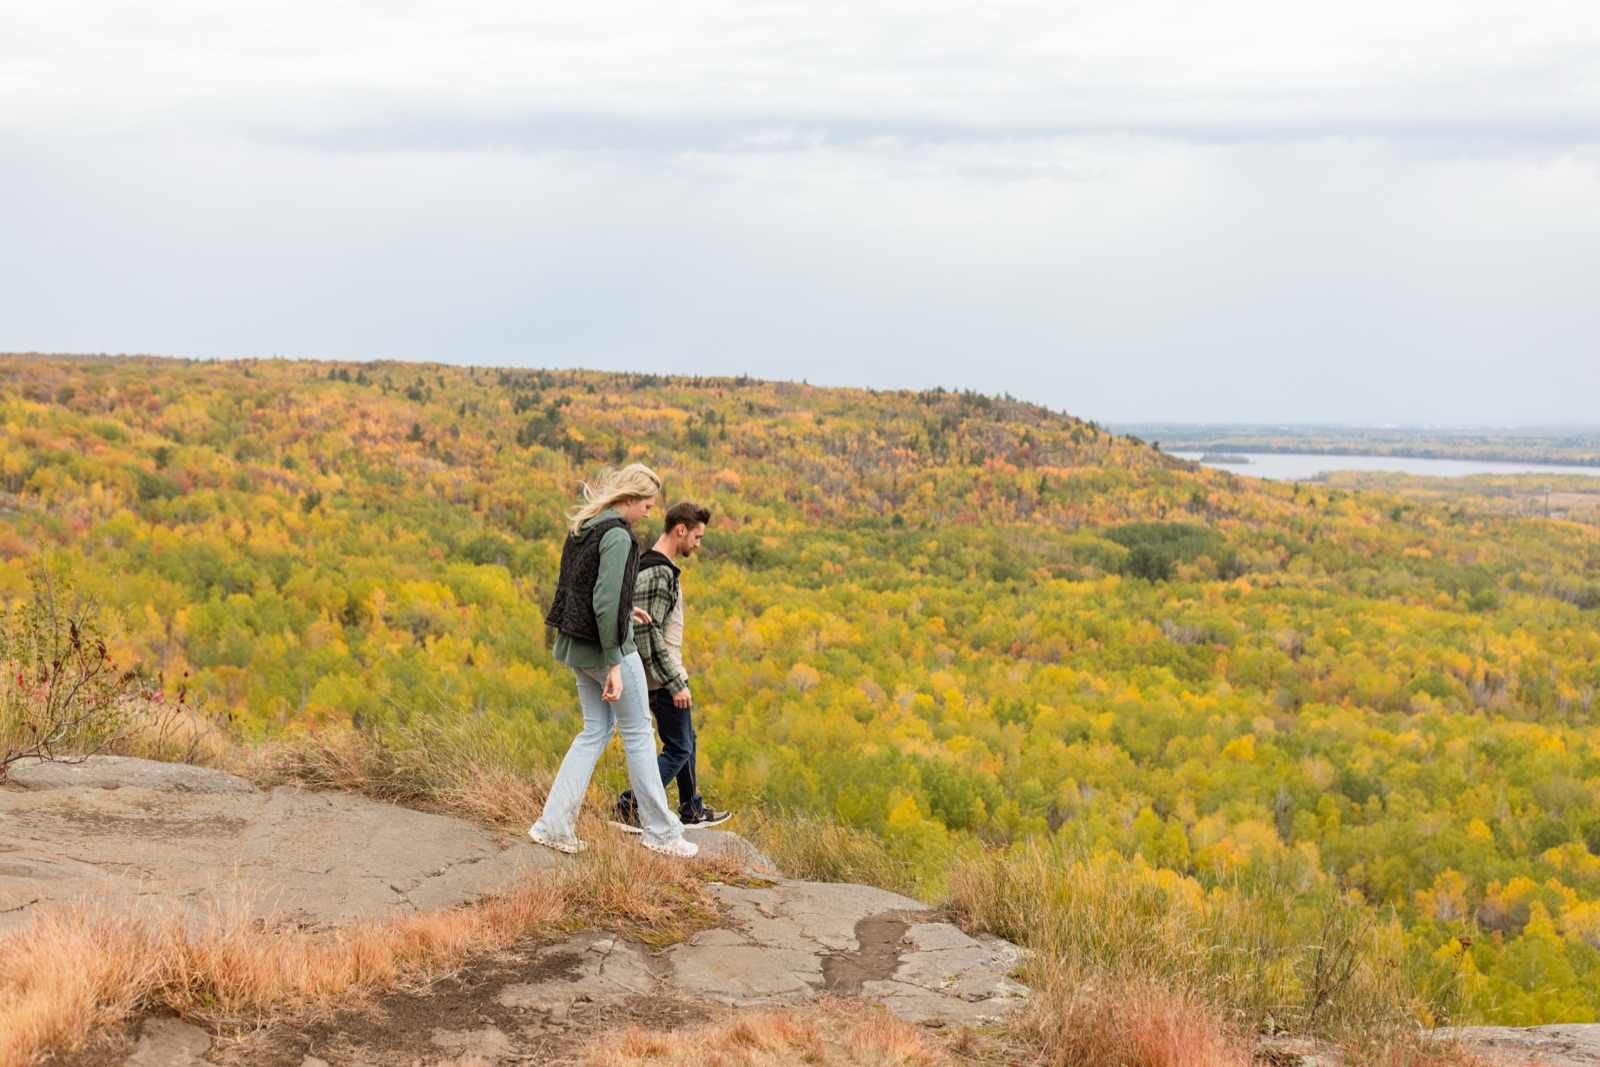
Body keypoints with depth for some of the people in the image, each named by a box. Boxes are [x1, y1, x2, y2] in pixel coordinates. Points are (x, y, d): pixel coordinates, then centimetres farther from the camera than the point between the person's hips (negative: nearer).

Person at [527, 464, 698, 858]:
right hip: (605, 647, -8)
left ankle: (554, 825, 9)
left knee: (596, 730, 15)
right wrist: (614, 666, -23)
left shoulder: (582, 528, 9)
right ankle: (661, 832, 13)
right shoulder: (617, 536, -18)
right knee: (638, 733, 4)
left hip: (576, 645, 8)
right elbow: (606, 603, -24)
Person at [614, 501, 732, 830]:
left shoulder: (655, 567, 12)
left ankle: (693, 810, 30)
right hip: (664, 677, -10)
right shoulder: (659, 574, -21)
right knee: (678, 749, -4)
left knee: (686, 741, 20)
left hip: (664, 675, 10)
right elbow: (650, 633, -25)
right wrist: (675, 683, -22)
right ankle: (629, 808, -6)